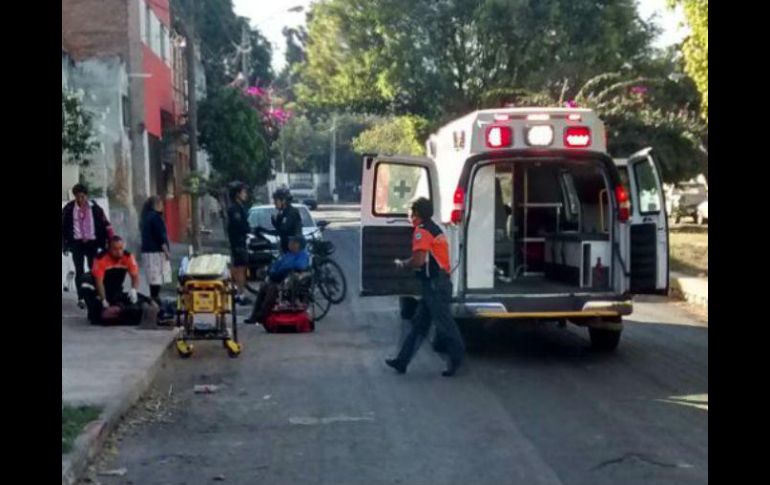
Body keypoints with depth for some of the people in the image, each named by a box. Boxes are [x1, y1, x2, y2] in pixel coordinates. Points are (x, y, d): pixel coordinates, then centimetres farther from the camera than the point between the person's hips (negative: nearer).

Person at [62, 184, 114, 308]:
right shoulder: (69, 208, -2)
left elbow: (105, 224, 0)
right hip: (77, 243, 0)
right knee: (79, 271, 1)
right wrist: (64, 245, 1)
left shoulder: (95, 208, -2)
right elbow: (64, 227, 3)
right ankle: (81, 298, 5)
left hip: (92, 242, 0)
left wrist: (110, 241, -6)